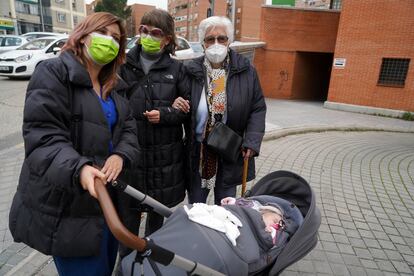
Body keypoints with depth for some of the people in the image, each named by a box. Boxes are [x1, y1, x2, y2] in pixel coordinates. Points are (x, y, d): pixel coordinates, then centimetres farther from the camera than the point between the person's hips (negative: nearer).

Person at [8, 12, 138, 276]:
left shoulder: (111, 86, 13)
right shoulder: (53, 73, -10)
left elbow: (128, 128, 7)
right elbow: (42, 137, -20)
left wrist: (120, 155, -14)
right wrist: (78, 168, -38)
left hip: (109, 195, 7)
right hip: (66, 207, -7)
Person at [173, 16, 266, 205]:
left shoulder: (246, 71, -3)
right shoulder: (191, 71, -3)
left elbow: (258, 108, 0)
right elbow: (179, 104, 7)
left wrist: (252, 141, -10)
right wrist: (176, 106, -17)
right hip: (197, 154, 1)